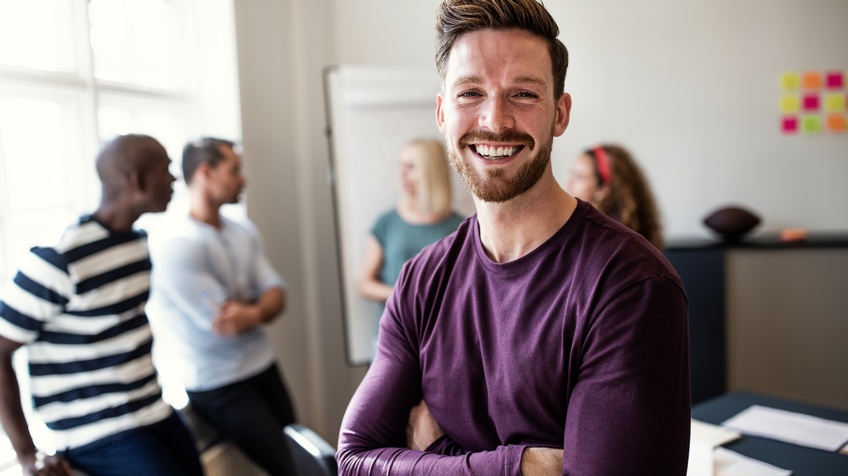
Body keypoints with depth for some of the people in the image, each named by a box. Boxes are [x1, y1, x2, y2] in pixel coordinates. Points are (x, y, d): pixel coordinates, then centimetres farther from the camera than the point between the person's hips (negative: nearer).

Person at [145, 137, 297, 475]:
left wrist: (253, 313, -21)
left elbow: (276, 295, 0)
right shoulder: (174, 244, -18)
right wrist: (261, 305, -4)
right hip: (219, 387, -6)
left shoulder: (244, 231, 5)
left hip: (264, 367, 7)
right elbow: (218, 322, -20)